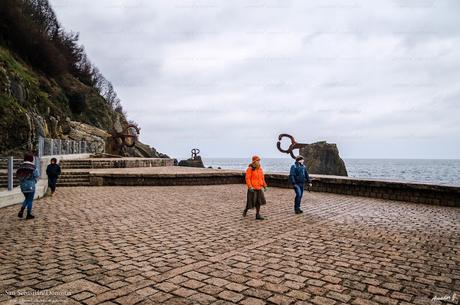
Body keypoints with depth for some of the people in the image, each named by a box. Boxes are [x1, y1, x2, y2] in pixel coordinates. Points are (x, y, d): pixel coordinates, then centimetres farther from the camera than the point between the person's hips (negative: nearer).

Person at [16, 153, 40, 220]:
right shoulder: (33, 167, -13)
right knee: (30, 200, 5)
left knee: (27, 198, 23)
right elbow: (37, 176, -11)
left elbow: (17, 175, 5)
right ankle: (29, 215, 10)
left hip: (23, 186, 5)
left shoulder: (21, 166, 3)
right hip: (30, 185, -5)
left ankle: (21, 210, 5)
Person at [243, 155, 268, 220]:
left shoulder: (260, 169, 9)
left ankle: (258, 215, 11)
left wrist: (265, 186, 10)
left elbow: (262, 178, 15)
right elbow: (247, 178, -15)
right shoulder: (250, 169, -11)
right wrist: (250, 187, -23)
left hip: (259, 188, 6)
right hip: (252, 188, -6)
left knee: (258, 201, 4)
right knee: (251, 201, 1)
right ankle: (246, 210, 28)